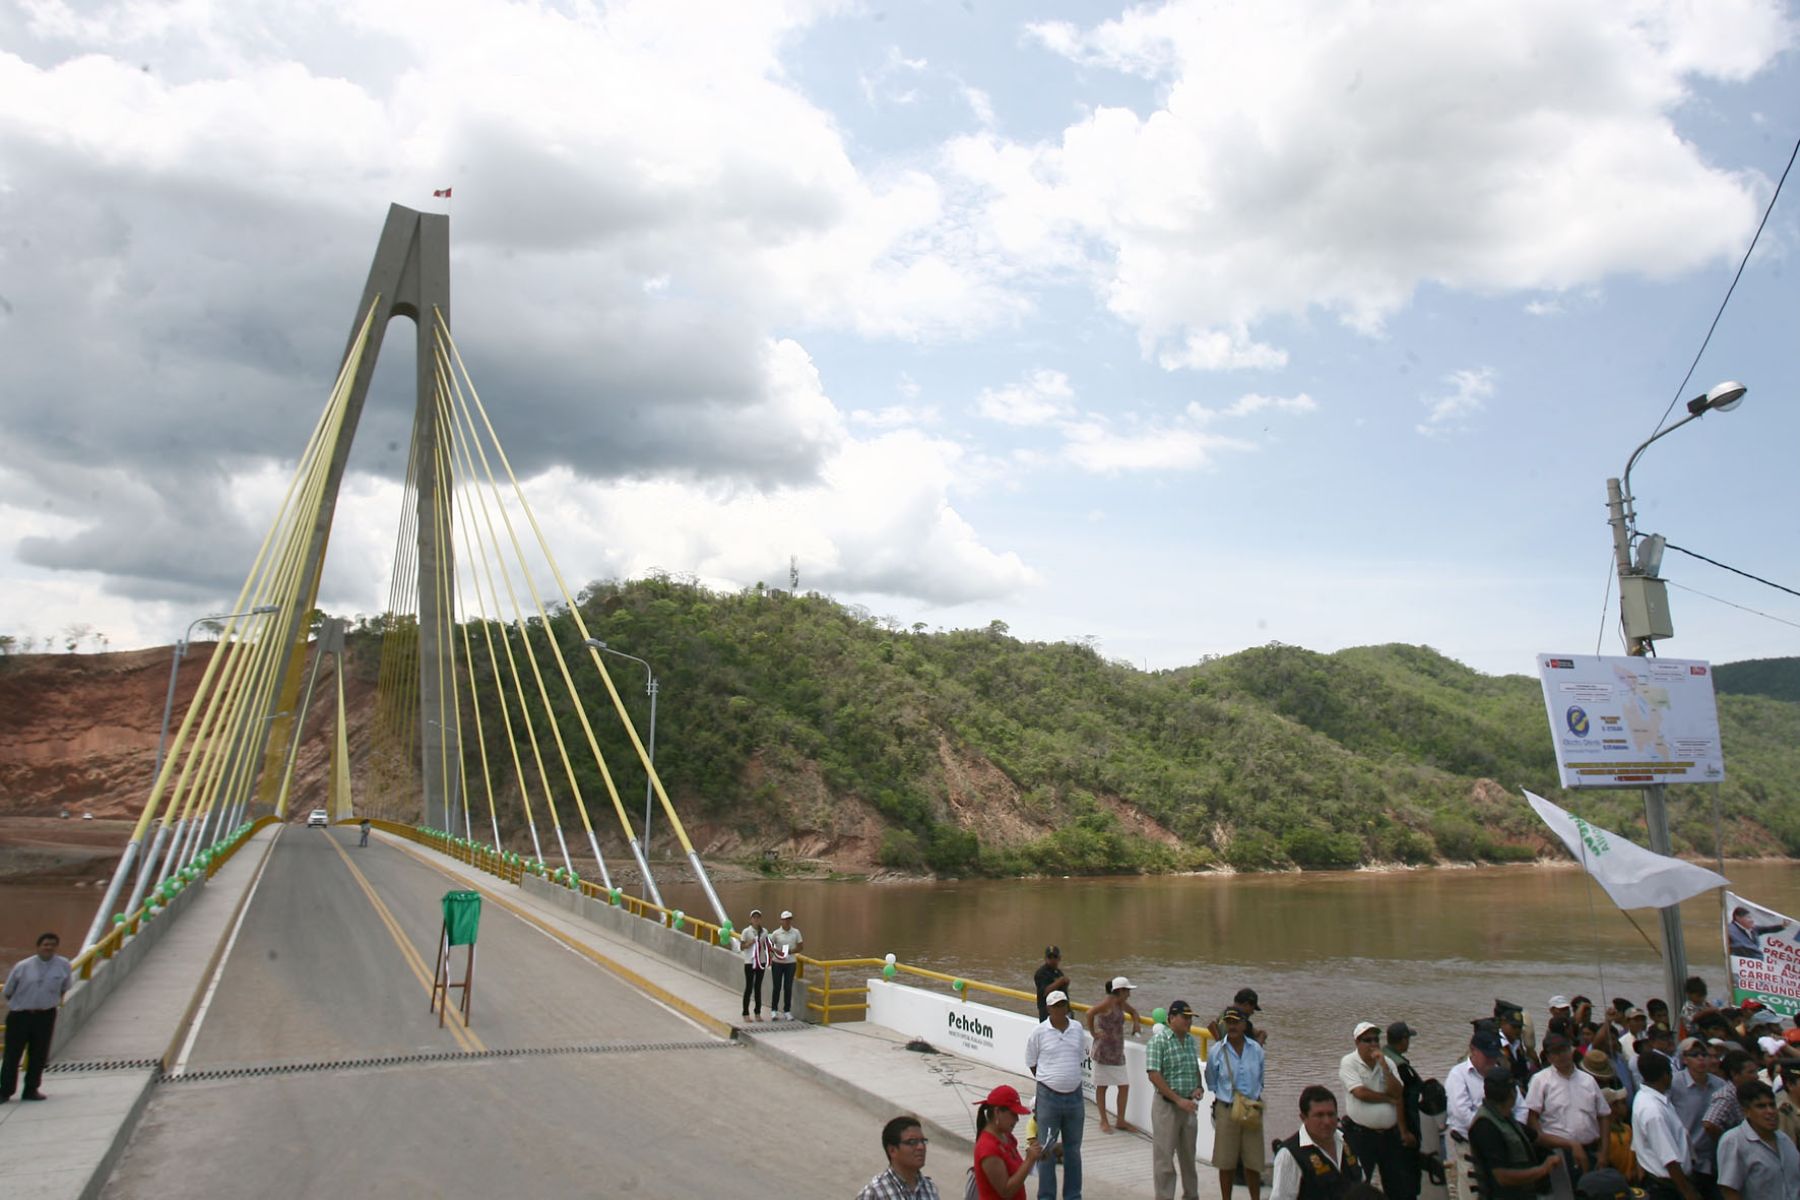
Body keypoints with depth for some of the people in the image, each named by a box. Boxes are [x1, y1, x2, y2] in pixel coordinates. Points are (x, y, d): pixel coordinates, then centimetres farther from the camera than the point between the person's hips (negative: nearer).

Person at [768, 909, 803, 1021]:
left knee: (788, 987, 4)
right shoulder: (776, 933, -4)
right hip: (777, 963, -1)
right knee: (776, 987, 4)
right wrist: (776, 951, -17)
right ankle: (774, 1011, 15)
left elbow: (801, 947, 4)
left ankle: (787, 1011, 13)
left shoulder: (796, 932, 0)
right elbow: (769, 945, 2)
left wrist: (791, 951, -12)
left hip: (790, 963, 1)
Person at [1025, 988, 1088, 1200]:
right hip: (1048, 1097, -3)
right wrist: (1050, 1081, 5)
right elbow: (1032, 1063, 1)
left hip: (1074, 1096, 3)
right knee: (1046, 1150, 5)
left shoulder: (1078, 1030, 1)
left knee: (1073, 1149, 15)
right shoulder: (1039, 1032, -10)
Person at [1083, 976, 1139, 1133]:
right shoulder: (1108, 1002, -16)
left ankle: (1121, 1121, 18)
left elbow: (1133, 1012, 30)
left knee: (1124, 1086, 7)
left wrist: (1135, 1024, 11)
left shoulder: (1121, 1003, 10)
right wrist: (1093, 1033, -21)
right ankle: (1104, 1121, 14)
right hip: (1104, 1050, -8)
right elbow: (1090, 1013, -29)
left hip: (1117, 1051, 8)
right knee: (1102, 1086, 4)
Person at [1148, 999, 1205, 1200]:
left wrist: (1198, 1087, 0)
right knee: (1164, 1157, 2)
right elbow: (1154, 1075, -19)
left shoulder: (1191, 1040, 7)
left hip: (1188, 1106, 6)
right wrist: (1178, 1100, -20)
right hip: (1167, 1105, -6)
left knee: (1188, 1155, 17)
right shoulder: (1158, 1042, -14)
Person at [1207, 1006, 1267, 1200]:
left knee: (1253, 1162, 8)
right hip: (1226, 1109, -1)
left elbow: (1260, 1080, 13)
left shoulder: (1256, 1049, -3)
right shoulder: (1217, 1051, -8)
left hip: (1253, 1110, 1)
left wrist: (1255, 1099, 9)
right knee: (1226, 1162, 6)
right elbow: (1212, 1083, 7)